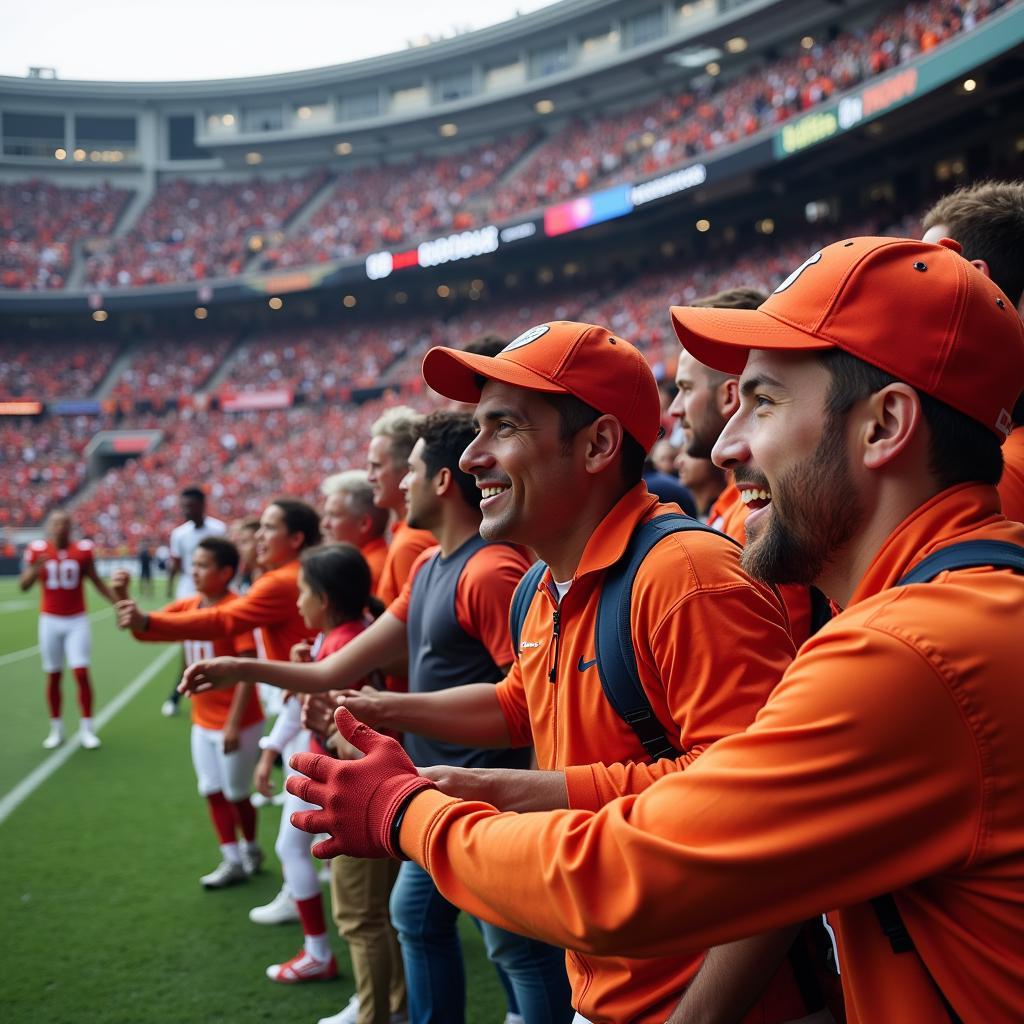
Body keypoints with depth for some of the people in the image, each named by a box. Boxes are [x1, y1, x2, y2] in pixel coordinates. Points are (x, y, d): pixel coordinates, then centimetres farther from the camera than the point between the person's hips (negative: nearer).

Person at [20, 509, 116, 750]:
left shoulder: (82, 550, -3)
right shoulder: (38, 551, -3)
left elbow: (96, 582, 7)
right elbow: (23, 585, -5)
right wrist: (35, 570, -24)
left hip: (77, 621, -1)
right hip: (50, 621, 1)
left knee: (81, 673, -7)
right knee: (53, 676, 6)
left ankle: (86, 729, 2)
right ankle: (56, 729, 17)